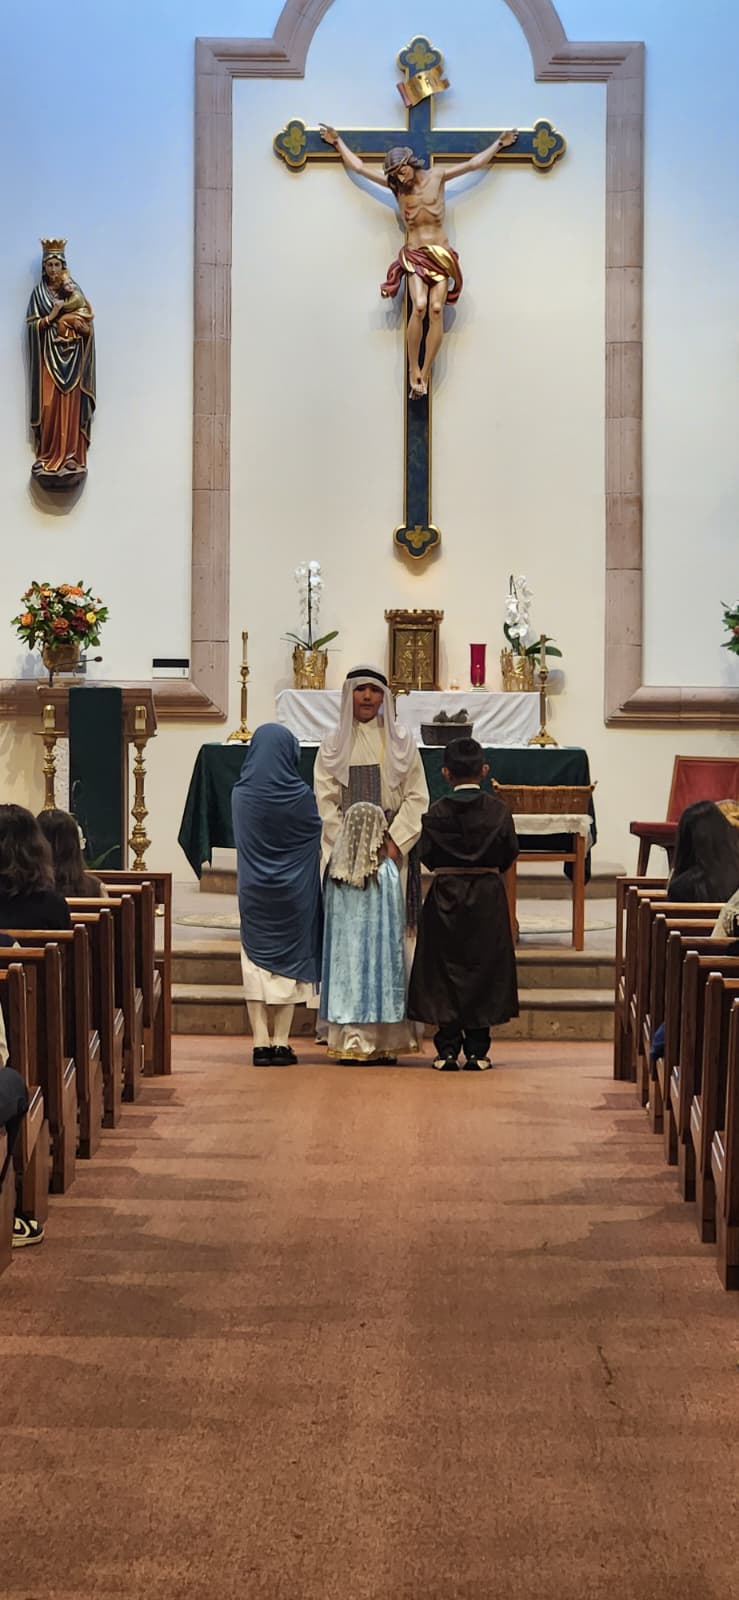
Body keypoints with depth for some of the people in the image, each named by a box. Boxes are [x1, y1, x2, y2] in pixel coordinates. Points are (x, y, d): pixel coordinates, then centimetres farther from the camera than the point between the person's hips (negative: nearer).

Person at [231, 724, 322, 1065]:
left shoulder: (240, 794, -6)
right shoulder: (300, 795, -11)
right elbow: (316, 835, 2)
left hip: (254, 892, 1)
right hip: (292, 893, -1)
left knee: (256, 964, 7)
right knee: (288, 962, 8)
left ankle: (261, 1043, 3)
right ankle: (282, 1043, 7)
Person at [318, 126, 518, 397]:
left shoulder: (437, 176, 4)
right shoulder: (394, 185, 5)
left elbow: (474, 163, 14)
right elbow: (359, 166, 13)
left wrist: (499, 142, 19)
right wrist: (337, 141, 18)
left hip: (441, 255, 1)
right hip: (413, 254, -1)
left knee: (436, 309, -17)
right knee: (419, 306, -24)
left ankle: (425, 372, -15)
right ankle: (413, 369, -17)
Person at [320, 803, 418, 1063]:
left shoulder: (335, 868, -1)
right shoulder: (387, 870, -11)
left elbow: (329, 913, 5)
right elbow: (395, 918, -6)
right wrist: (395, 945, 4)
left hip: (344, 946, 3)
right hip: (376, 944, -3)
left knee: (346, 983, 8)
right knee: (378, 983, 3)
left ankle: (346, 1043, 9)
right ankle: (383, 1047, 5)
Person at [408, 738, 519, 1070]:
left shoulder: (437, 812, -5)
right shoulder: (497, 810, -5)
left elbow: (427, 856, -3)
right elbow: (510, 853, -1)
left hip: (445, 896, 0)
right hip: (488, 897, 0)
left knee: (444, 973, 6)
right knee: (483, 970, 7)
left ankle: (447, 1050, 3)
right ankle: (477, 1051, 6)